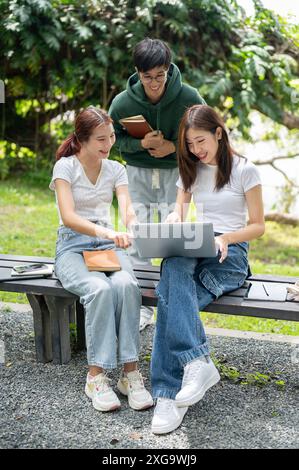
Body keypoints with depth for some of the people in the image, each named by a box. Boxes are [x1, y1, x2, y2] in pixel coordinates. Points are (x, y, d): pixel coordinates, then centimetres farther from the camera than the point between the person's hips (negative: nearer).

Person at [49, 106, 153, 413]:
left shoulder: (115, 169, 10)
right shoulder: (65, 166, -3)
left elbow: (128, 211, -5)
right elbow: (68, 217, -16)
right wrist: (104, 232, -35)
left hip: (108, 245, 3)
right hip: (73, 246, -3)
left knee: (126, 285, -32)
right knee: (99, 289, -36)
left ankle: (129, 371, -29)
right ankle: (97, 375, -28)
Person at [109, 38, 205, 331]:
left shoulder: (188, 98, -16)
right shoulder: (122, 103, -14)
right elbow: (116, 139, -1)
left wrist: (173, 146, -18)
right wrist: (142, 143, -21)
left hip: (175, 171, -1)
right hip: (137, 173, 1)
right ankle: (141, 308, 14)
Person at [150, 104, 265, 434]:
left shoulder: (245, 170, 4)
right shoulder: (190, 171, 19)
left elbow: (258, 225, 4)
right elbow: (178, 212, 15)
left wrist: (225, 238, -14)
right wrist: (174, 221, -11)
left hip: (229, 255, -3)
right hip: (190, 252, 4)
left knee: (171, 296, -34)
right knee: (174, 266, -38)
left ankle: (170, 392, -36)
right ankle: (197, 362, -47)